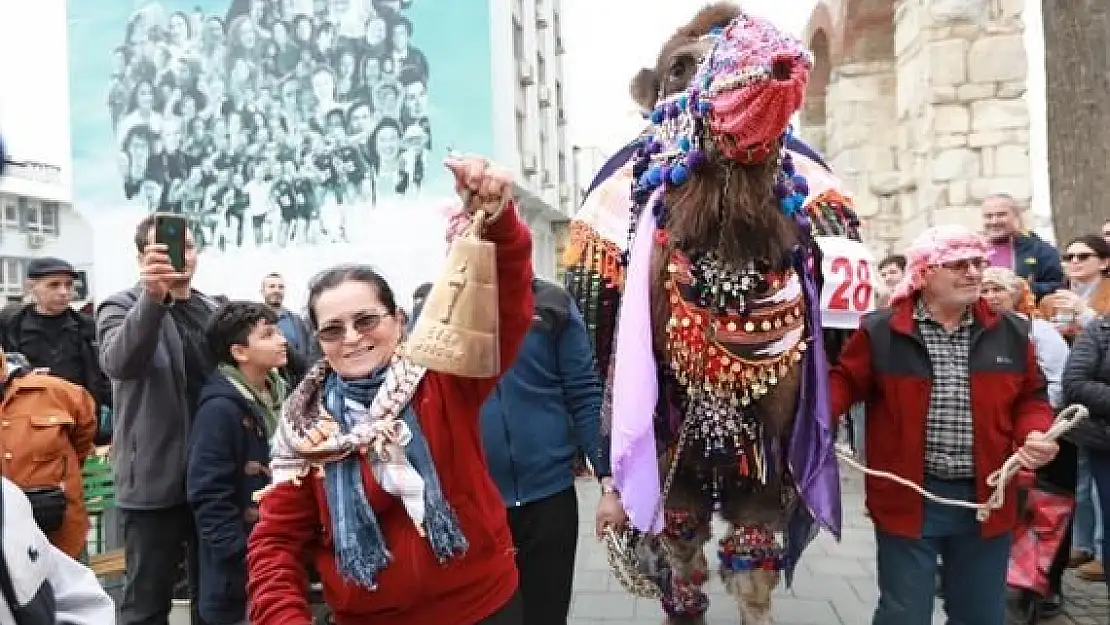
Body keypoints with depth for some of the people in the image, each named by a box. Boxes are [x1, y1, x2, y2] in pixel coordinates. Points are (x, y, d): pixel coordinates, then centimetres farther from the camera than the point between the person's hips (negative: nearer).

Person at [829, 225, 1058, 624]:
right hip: (908, 497, -4)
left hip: (985, 497, 4)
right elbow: (846, 381, 1)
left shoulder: (1009, 332, 5)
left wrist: (1035, 434, -6)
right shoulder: (881, 331, -6)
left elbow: (1030, 397, 13)